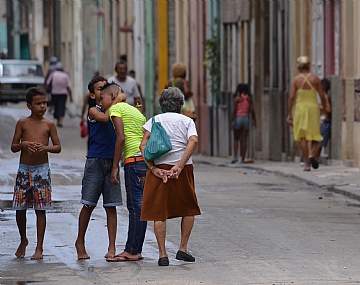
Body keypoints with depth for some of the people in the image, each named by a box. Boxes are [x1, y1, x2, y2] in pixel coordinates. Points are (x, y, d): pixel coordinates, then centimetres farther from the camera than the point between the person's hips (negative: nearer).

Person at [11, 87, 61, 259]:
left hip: (42, 169, -1)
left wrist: (45, 147, -15)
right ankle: (23, 241, 27)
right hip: (24, 169, 1)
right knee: (20, 209, 4)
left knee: (40, 210, -2)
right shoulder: (22, 123, 4)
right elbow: (13, 147, 5)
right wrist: (23, 144, -16)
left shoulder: (49, 124, 4)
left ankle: (39, 247, 3)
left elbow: (58, 147, 4)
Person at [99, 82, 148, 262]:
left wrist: (115, 167, -10)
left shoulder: (116, 108, 0)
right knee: (137, 206, 10)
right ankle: (134, 250, 11)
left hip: (134, 160, -9)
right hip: (147, 159, 9)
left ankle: (132, 252, -7)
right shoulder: (135, 111, 25)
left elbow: (121, 138, -12)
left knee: (135, 206, -8)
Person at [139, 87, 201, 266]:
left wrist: (153, 168, -9)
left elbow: (143, 145, -4)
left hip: (158, 169, 0)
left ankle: (162, 254, -4)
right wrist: (179, 166, -16)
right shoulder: (187, 121, 7)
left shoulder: (154, 120, 9)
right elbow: (193, 141, -12)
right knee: (188, 209, 18)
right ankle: (183, 249, 14)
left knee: (159, 212, 3)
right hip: (183, 170, 0)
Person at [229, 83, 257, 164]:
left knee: (236, 139, 8)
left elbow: (234, 111, -9)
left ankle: (235, 156, -7)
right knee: (244, 140, 5)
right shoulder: (249, 99, 3)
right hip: (246, 118, 2)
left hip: (238, 118, -2)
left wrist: (231, 122, -6)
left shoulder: (237, 99, -6)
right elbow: (252, 111, 0)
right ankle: (243, 159, 3)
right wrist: (254, 120, 10)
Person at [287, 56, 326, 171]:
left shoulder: (296, 79, -3)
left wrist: (289, 114, -3)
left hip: (300, 108, 0)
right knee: (315, 136, 12)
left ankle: (307, 164, -1)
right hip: (313, 107, 0)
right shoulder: (315, 78, -1)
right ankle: (312, 155, -16)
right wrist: (323, 105, 20)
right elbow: (322, 95, -1)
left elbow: (291, 97, -7)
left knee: (303, 138, 4)